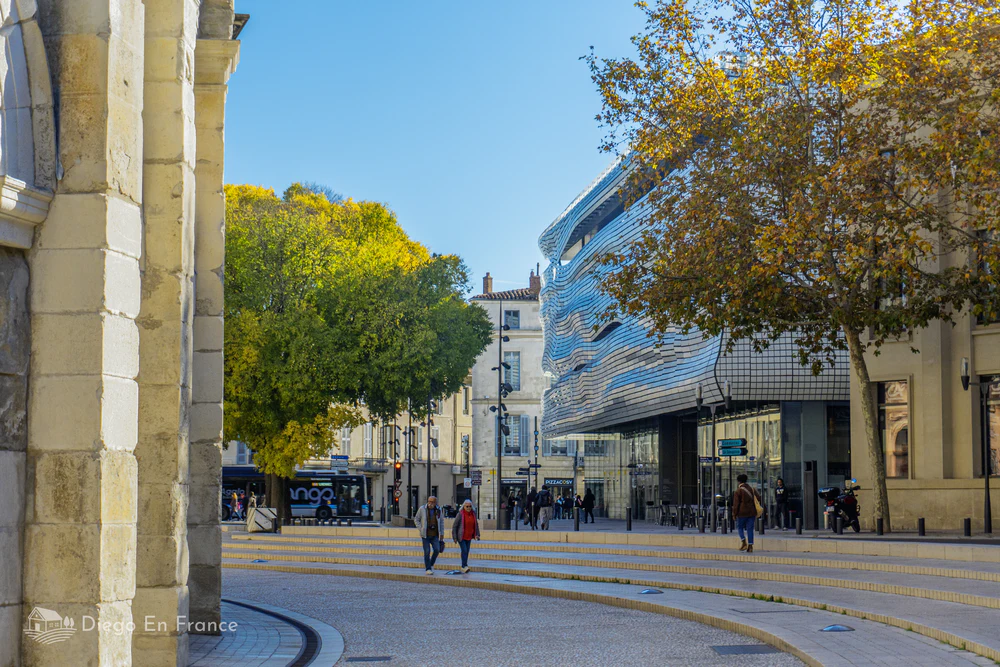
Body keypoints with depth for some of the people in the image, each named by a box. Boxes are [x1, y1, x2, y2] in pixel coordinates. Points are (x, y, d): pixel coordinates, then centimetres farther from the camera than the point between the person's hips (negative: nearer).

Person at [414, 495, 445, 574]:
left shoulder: (438, 510, 1)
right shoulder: (422, 509, -6)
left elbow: (441, 521, 11)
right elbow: (416, 519, 3)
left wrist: (442, 533, 7)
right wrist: (420, 529, -8)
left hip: (434, 535, 2)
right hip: (425, 535, -2)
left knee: (437, 550, -9)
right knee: (427, 552, -5)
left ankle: (431, 564, 15)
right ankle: (428, 568, 6)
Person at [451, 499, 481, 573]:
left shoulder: (473, 514, 0)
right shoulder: (460, 514, -13)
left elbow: (476, 524, 13)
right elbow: (454, 526, -9)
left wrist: (477, 534, 3)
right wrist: (454, 537, -11)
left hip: (469, 537, 5)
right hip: (461, 537, -5)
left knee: (467, 552, 8)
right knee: (464, 550, -17)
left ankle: (463, 568, 17)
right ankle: (464, 566, -19)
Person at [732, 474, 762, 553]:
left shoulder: (738, 491, -7)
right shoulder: (752, 489, 9)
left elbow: (736, 504, -10)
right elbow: (758, 498, 8)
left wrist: (734, 514, -3)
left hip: (742, 513, -4)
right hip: (752, 513, 4)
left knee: (740, 527, 11)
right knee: (750, 529, 6)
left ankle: (743, 542, -8)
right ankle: (750, 546, 1)